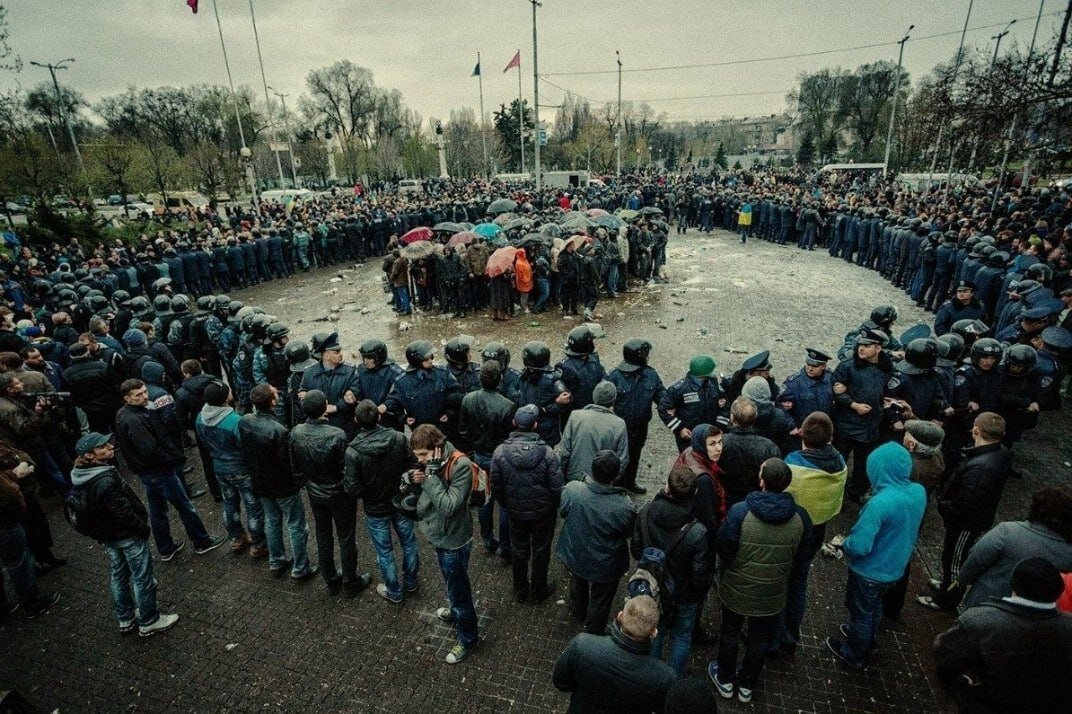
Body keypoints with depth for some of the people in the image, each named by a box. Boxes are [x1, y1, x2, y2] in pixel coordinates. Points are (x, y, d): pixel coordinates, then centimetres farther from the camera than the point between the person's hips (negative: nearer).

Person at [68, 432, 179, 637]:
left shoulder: (80, 477, -5)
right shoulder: (105, 482, -33)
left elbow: (92, 510, 7)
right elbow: (124, 512, -27)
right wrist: (144, 528, -11)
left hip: (106, 534, 9)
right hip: (127, 535, -9)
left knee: (119, 575, 23)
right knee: (142, 577, 7)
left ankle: (125, 619, 39)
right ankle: (149, 622, 21)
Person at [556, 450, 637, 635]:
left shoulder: (571, 490, -30)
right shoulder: (624, 507, -36)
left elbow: (562, 512, -8)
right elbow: (631, 534, -15)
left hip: (574, 556, 3)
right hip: (605, 565, -3)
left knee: (578, 584, 36)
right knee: (600, 601, 27)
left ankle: (577, 613, 63)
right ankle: (593, 633, 51)